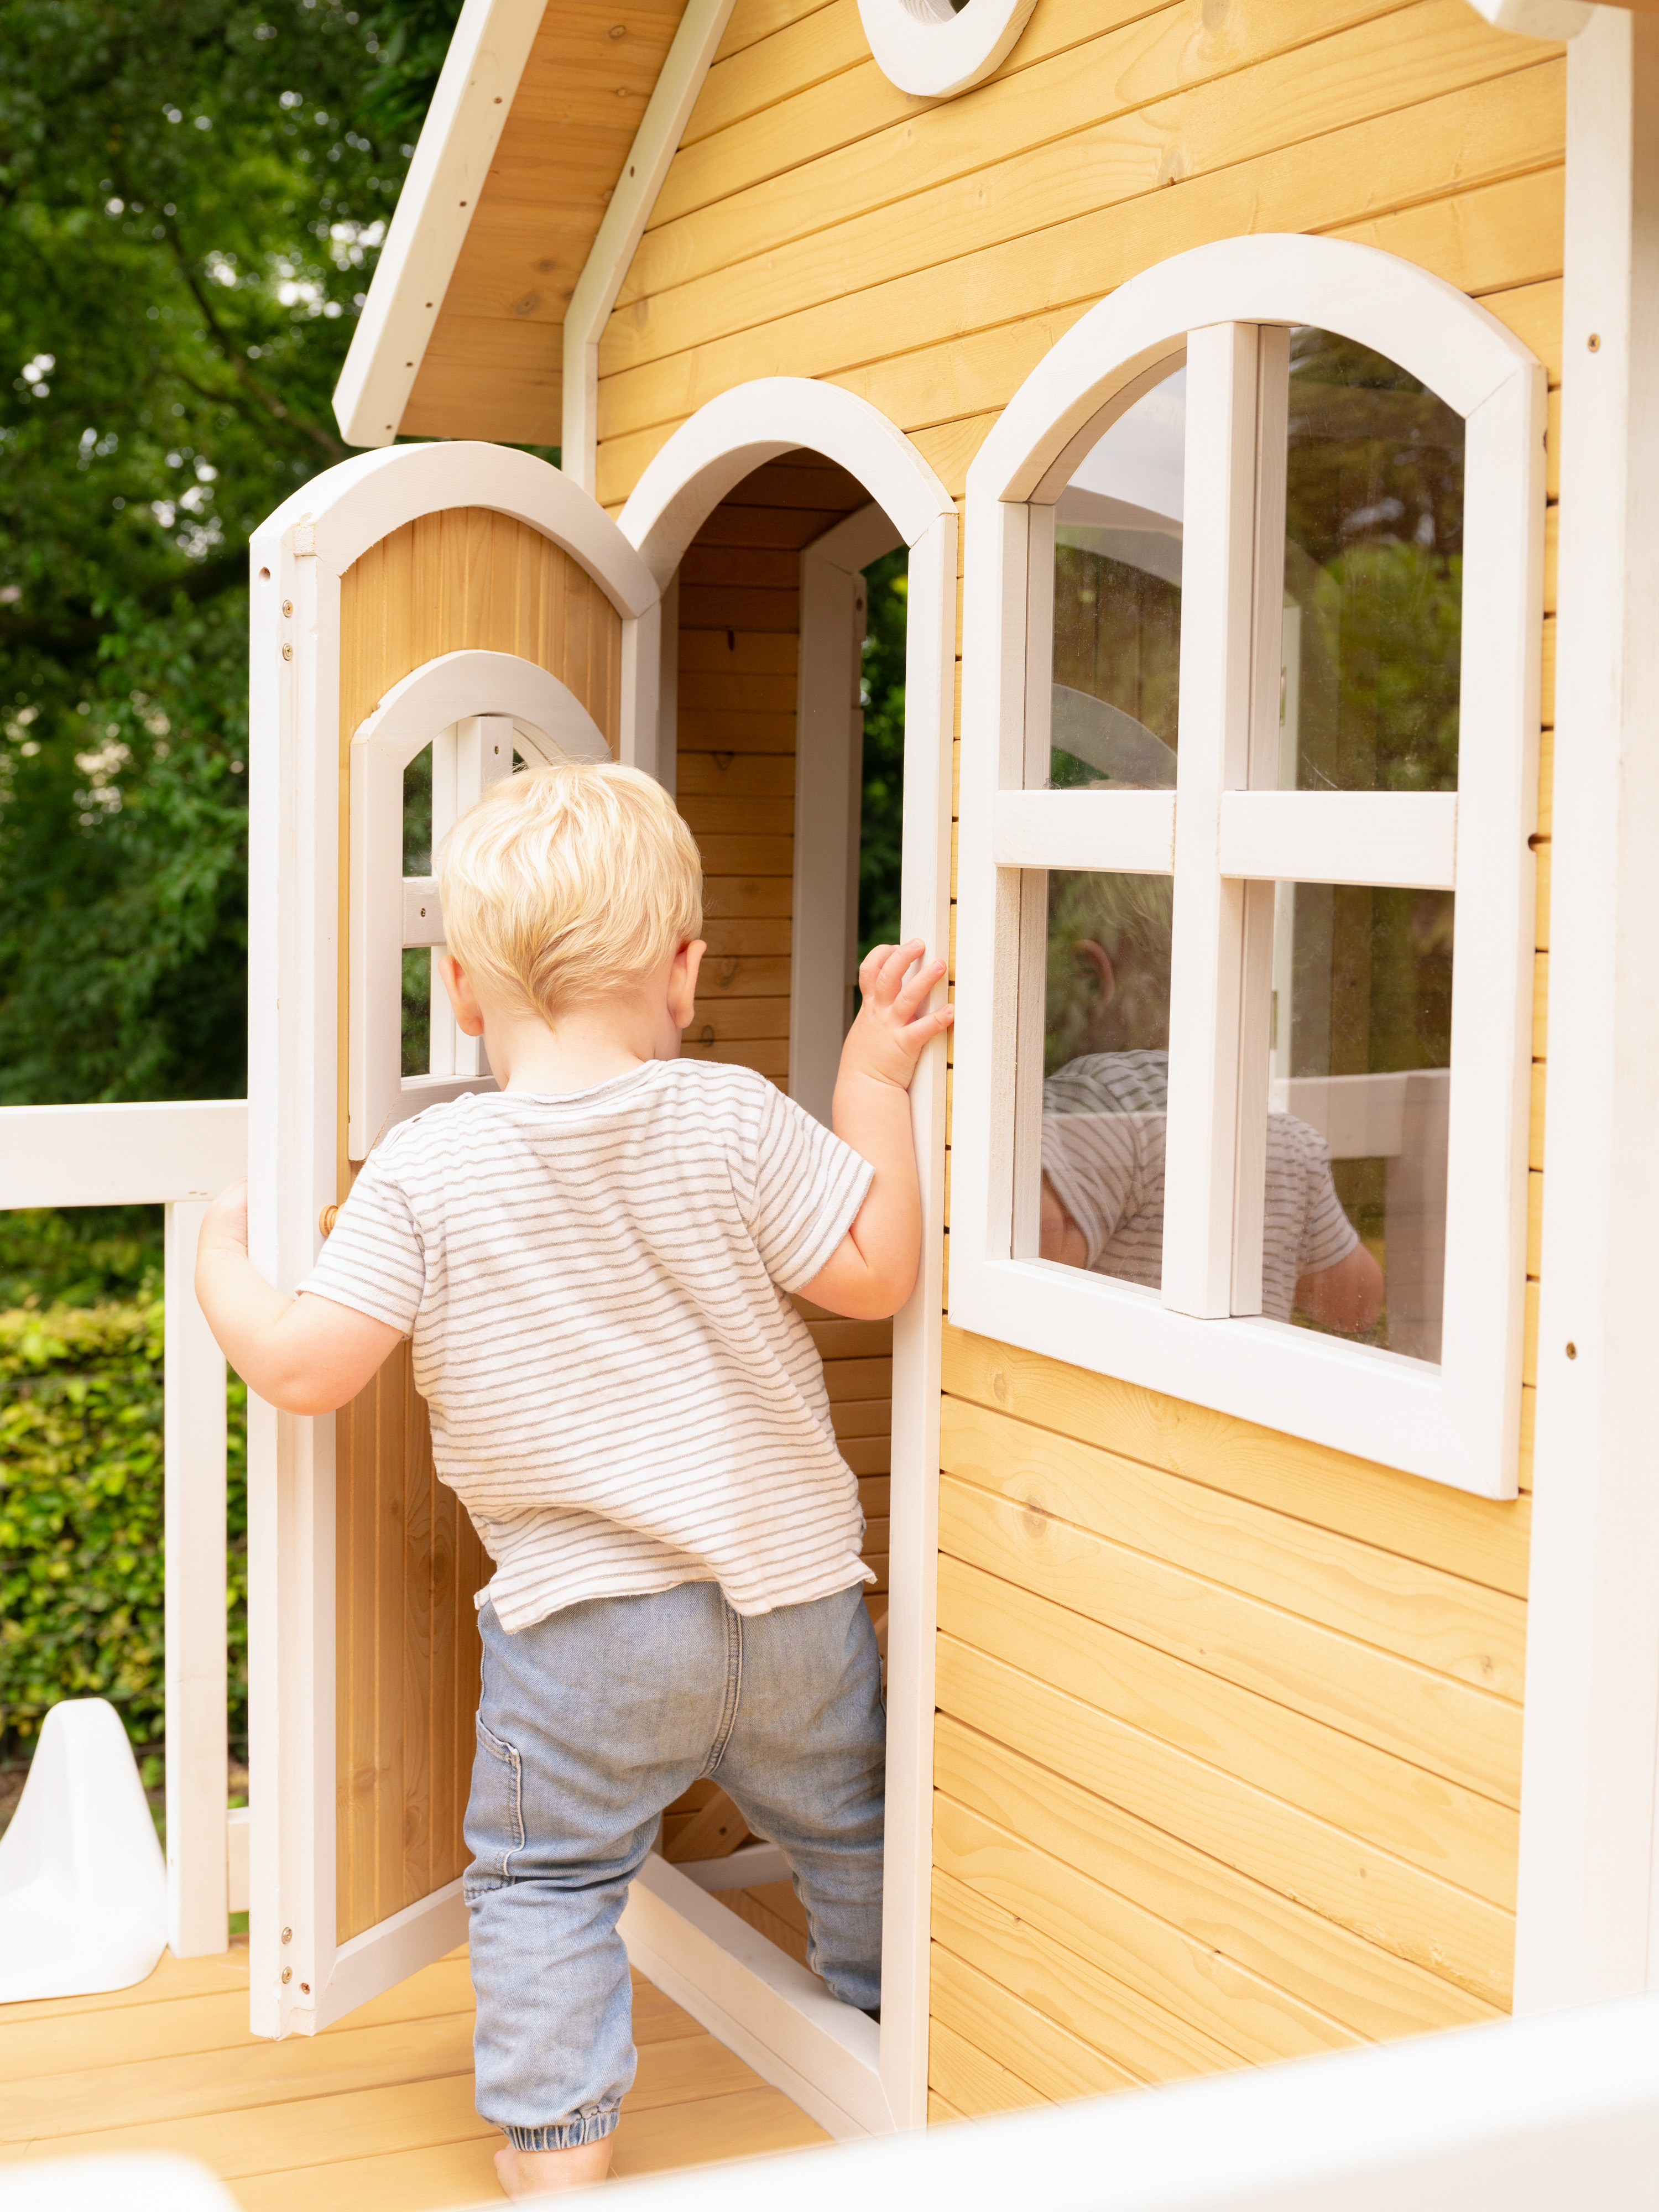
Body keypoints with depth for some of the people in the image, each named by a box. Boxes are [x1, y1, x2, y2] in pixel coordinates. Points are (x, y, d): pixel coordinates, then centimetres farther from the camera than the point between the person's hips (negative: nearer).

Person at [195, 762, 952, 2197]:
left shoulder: (425, 1174, -10)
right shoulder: (735, 1124, -9)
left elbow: (303, 1372, -11)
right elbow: (877, 1274, -6)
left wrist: (224, 1272, 9)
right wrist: (877, 1081, 0)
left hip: (585, 1615, -2)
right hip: (796, 1587, 3)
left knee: (546, 1875, 15)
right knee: (849, 1831, 25)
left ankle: (561, 2139, 16)